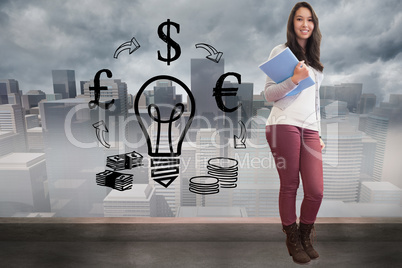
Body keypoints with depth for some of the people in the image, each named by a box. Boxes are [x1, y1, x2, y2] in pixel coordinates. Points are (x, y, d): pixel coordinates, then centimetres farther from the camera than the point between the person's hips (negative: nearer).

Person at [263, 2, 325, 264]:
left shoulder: (314, 59, 27)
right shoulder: (281, 51, 8)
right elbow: (269, 94, 1)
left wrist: (319, 133, 20)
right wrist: (294, 79, -14)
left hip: (310, 129, 5)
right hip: (284, 125, -5)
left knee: (316, 191, -1)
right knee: (290, 186, -1)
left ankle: (305, 236, 24)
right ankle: (292, 239, 20)